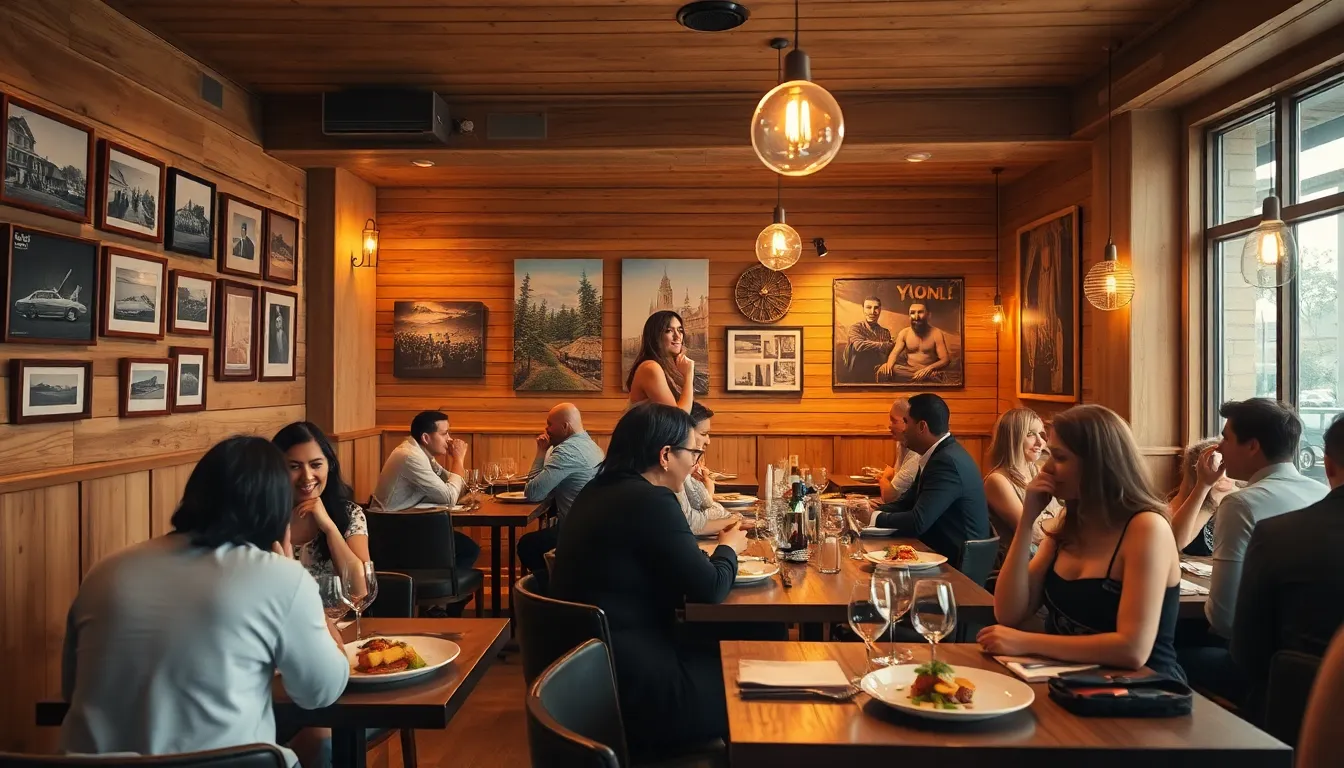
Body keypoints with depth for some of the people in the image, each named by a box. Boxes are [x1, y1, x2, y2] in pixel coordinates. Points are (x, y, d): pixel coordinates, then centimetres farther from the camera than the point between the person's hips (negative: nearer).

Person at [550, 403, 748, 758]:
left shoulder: (598, 490, 8)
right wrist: (728, 548, 4)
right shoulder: (651, 501, -20)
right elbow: (709, 590, -14)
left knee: (720, 654, 17)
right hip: (629, 677, -9)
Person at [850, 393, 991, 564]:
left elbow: (917, 523, -25)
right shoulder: (940, 454, 8)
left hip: (957, 562, -8)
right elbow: (907, 502, 13)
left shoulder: (947, 461, -22)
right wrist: (873, 512, -3)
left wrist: (874, 517, -10)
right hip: (941, 550, 8)